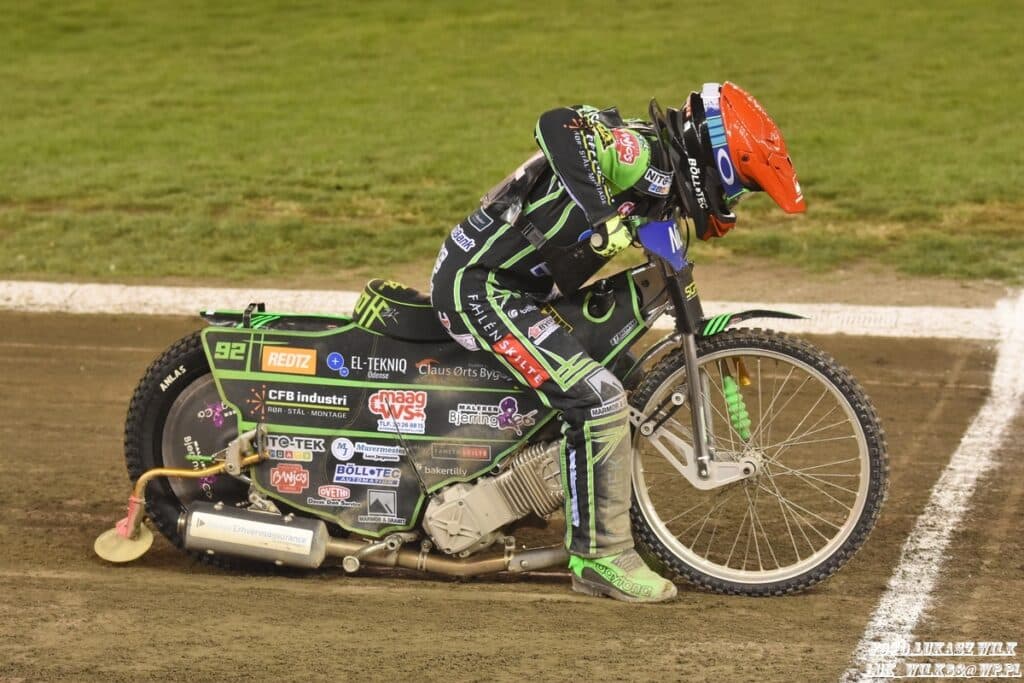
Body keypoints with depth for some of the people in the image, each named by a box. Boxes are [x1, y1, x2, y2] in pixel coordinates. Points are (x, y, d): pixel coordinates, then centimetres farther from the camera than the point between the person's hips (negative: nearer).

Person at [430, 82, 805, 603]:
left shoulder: (661, 180, 12)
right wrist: (599, 213, -45)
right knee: (599, 399, -19)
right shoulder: (637, 151, -19)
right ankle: (600, 557, -10)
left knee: (629, 379, 19)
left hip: (516, 287, 11)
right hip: (480, 284, -11)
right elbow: (557, 123, -38)